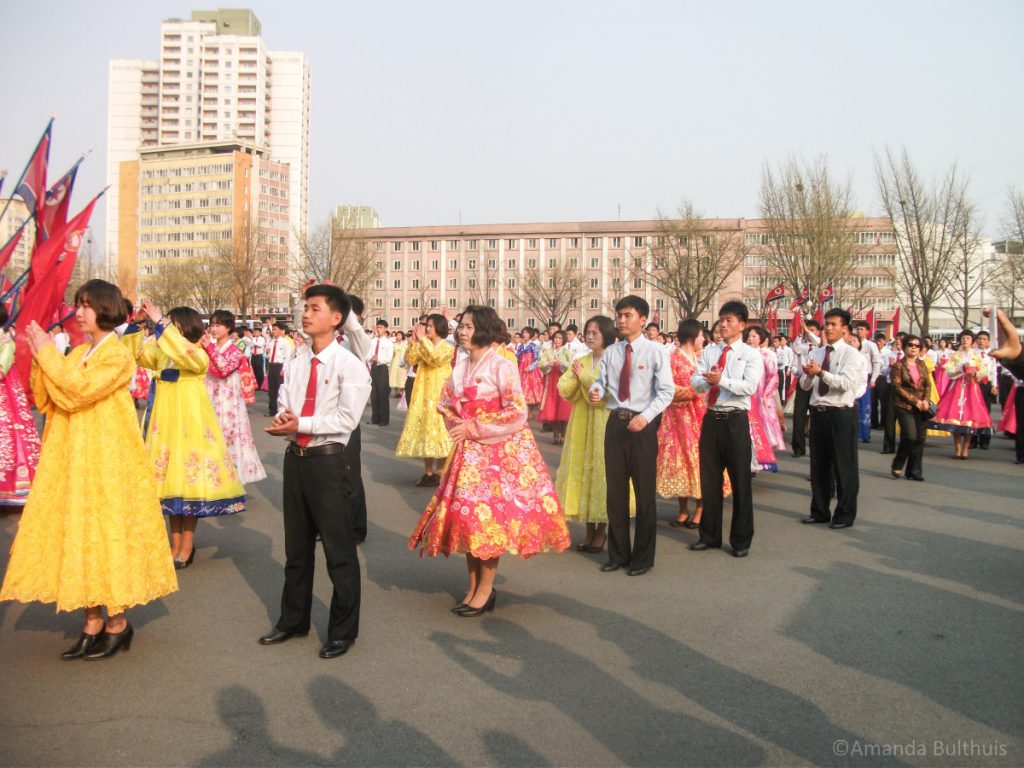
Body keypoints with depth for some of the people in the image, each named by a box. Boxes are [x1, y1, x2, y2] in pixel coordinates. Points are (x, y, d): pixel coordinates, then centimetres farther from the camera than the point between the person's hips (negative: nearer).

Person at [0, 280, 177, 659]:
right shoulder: (78, 353, 13)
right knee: (80, 535, 7)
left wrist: (48, 353, -14)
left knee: (107, 532, -2)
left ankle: (118, 623, 10)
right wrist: (39, 358, -3)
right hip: (72, 460, 7)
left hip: (105, 460, -7)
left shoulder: (118, 355, -9)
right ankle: (93, 622, 16)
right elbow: (46, 401, 9)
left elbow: (78, 391, -22)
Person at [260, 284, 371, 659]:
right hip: (295, 456, 7)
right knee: (297, 547, 19)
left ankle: (343, 631, 17)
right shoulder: (295, 362, 8)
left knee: (339, 550, 2)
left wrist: (301, 423, -21)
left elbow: (347, 418, -17)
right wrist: (282, 421, -11)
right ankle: (293, 620, 35)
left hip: (328, 459, -6)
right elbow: (284, 405, 12)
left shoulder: (349, 364, -11)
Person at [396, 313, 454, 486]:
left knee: (438, 431, -4)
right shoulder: (423, 347, 12)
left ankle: (439, 473, 2)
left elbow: (436, 359, -23)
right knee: (425, 430, 6)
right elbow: (410, 360, 0)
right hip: (423, 394, 5)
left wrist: (423, 339, -19)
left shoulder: (447, 347, -4)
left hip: (439, 395, -5)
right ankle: (428, 472, 12)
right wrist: (414, 341, -9)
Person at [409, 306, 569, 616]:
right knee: (466, 515, 7)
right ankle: (473, 586, 18)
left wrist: (472, 428, -15)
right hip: (469, 451, 7)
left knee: (489, 516, -5)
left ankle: (486, 589, 7)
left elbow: (517, 413, -15)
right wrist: (454, 423, -4)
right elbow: (446, 404, 19)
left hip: (500, 451, -6)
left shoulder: (502, 366, -11)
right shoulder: (459, 368, 9)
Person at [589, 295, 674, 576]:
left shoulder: (655, 351, -7)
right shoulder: (610, 352, 6)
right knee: (615, 490, 11)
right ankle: (618, 553, 26)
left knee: (644, 491, 6)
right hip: (616, 422, 5)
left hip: (643, 425, -4)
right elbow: (601, 382, 10)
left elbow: (667, 391, -9)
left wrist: (645, 417, -21)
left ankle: (643, 557, 20)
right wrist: (597, 391, -13)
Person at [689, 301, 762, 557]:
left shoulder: (751, 355, -1)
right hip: (711, 418, 4)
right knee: (709, 478, 11)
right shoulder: (709, 352, 11)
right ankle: (710, 535, 24)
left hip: (735, 420, -4)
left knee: (740, 481, 3)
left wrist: (722, 379, -27)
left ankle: (741, 540, 15)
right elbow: (695, 383, 1)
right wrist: (707, 379, -20)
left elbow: (750, 386, -16)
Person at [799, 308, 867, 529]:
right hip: (818, 412, 6)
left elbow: (846, 383, -20)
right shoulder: (816, 353, 11)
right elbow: (804, 385, 8)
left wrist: (820, 372, -27)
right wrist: (809, 375, -13)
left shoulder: (851, 354, -6)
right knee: (819, 464, 14)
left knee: (844, 466, 2)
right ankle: (820, 511, 26)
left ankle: (845, 514, 15)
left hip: (841, 414, -6)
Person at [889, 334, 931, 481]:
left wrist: (926, 400, -6)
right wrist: (915, 401, -12)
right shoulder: (899, 365, -1)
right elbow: (897, 387, -8)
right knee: (910, 436, -17)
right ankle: (897, 464, 5)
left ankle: (914, 471, 11)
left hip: (922, 406, 5)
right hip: (905, 406, -5)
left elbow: (928, 384, 12)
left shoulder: (922, 364, 14)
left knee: (920, 438, 1)